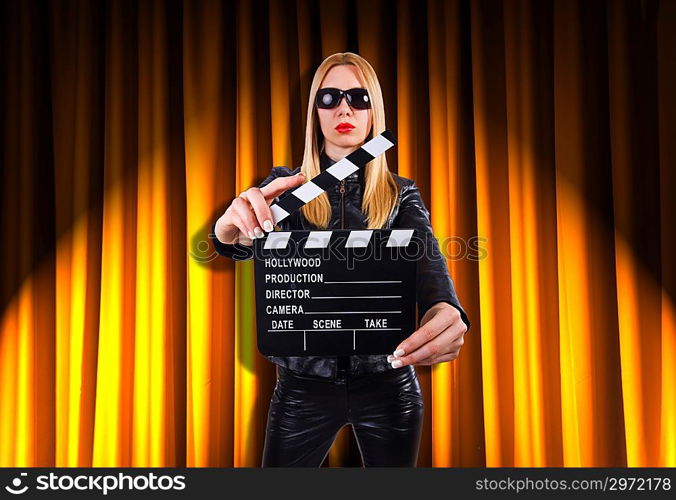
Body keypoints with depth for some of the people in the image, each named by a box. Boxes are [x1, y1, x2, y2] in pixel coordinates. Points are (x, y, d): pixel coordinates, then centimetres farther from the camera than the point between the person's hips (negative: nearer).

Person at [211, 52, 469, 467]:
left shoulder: (402, 195, 1)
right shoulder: (286, 186, 1)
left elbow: (425, 258, -18)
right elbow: (242, 243, -17)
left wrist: (445, 310, -42)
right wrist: (233, 226, -44)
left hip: (386, 381, 1)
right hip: (304, 383, 0)